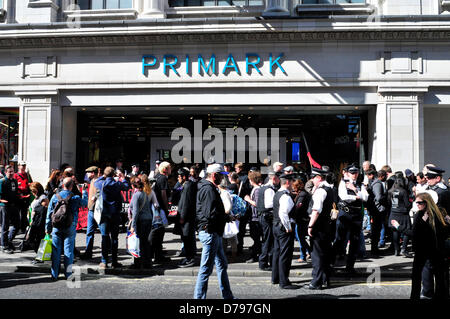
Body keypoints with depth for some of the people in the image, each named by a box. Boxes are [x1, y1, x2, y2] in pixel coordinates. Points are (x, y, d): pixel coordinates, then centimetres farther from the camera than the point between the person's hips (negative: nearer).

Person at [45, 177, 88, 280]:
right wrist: (84, 191, 25)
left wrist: (48, 228, 10)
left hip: (56, 228, 2)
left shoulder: (55, 197, -1)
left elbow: (49, 214, 3)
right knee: (68, 250, 4)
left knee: (56, 251, 9)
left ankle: (54, 275, 14)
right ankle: (68, 274, 6)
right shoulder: (76, 198, -7)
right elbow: (85, 203, 13)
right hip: (70, 229, -1)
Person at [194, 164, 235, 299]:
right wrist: (227, 217, -11)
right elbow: (212, 214, -26)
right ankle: (199, 296, 7)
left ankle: (227, 295, 27)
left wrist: (225, 216, 6)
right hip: (210, 233, -11)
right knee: (206, 268, -3)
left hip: (214, 233, 11)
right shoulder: (209, 190, -18)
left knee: (222, 265, 18)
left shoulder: (209, 188, 16)